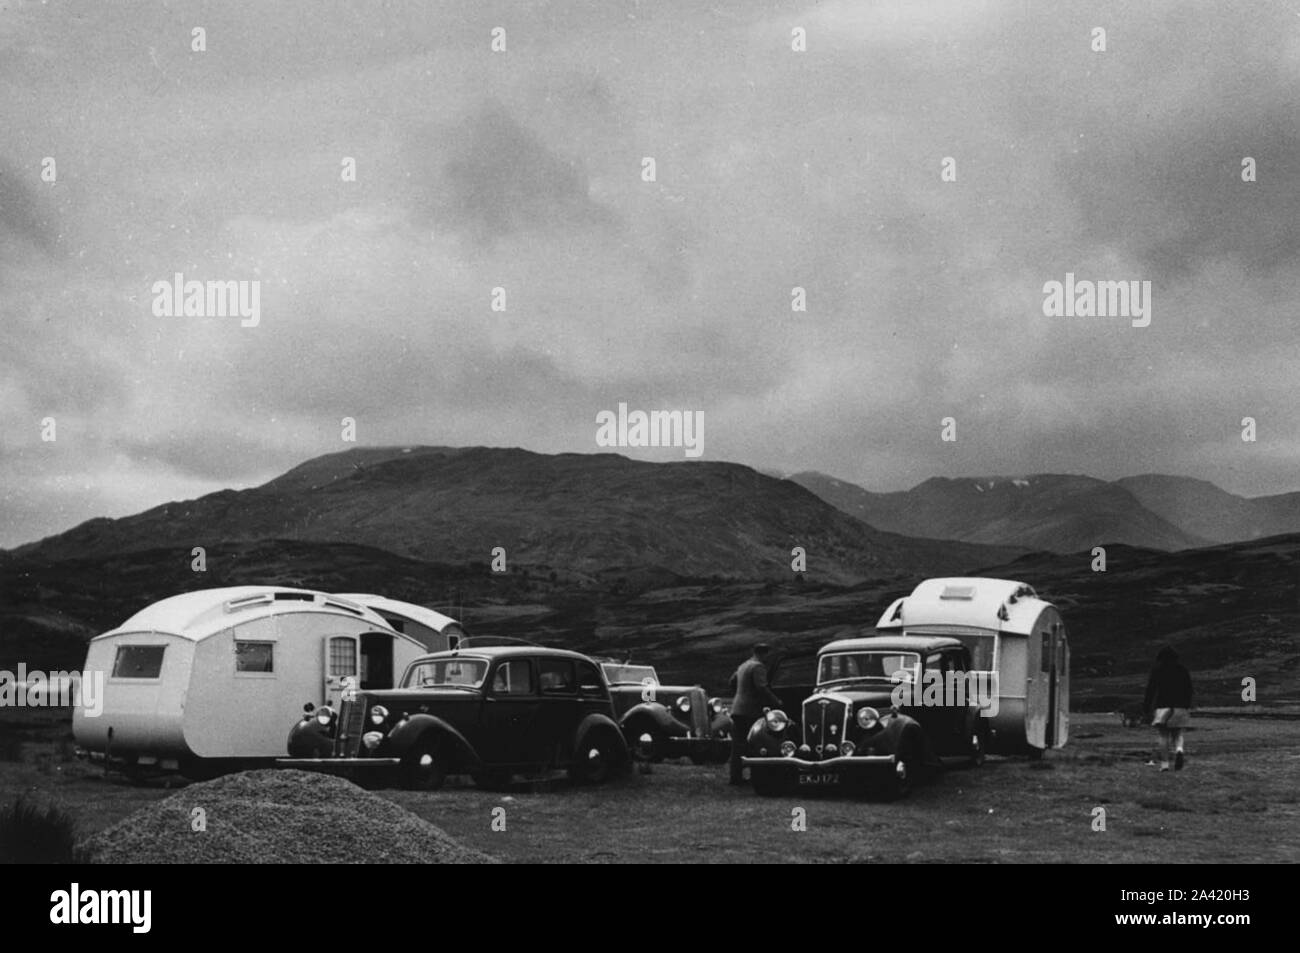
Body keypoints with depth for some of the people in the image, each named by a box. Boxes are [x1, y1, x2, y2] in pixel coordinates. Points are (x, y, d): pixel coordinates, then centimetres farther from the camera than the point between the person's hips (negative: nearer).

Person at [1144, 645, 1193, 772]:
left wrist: (1147, 707, 2)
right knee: (1177, 734, 14)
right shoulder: (1182, 670, 11)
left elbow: (1150, 690, -1)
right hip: (1180, 706, 2)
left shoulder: (1157, 670, 2)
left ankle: (1164, 764, -5)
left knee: (1164, 735, 2)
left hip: (1162, 705, -2)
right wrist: (1188, 707, 13)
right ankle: (1179, 750, -18)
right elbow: (1189, 689, 9)